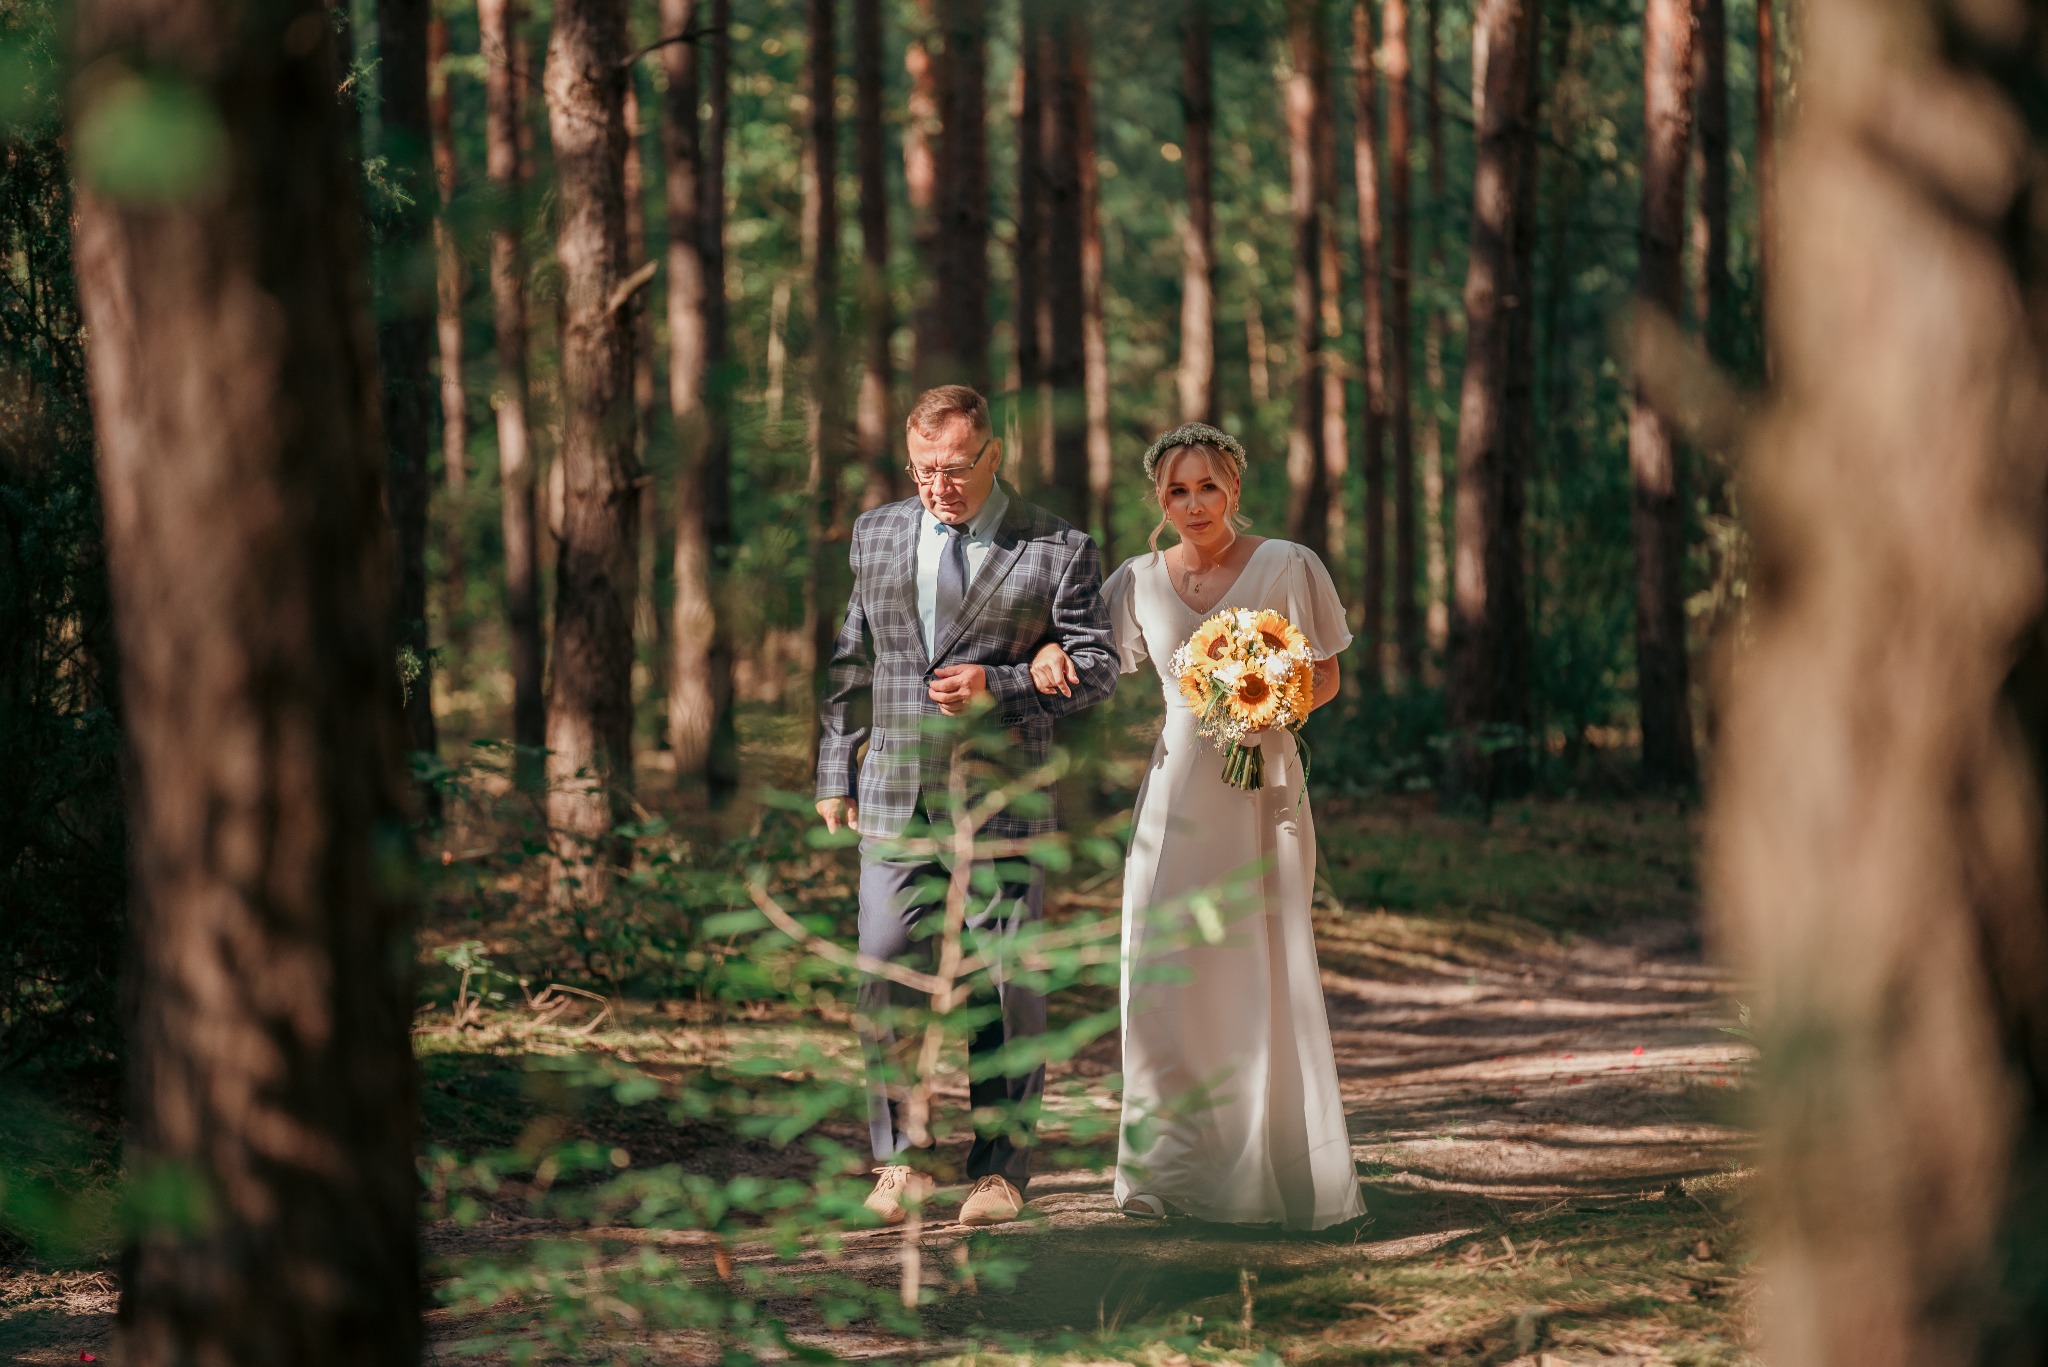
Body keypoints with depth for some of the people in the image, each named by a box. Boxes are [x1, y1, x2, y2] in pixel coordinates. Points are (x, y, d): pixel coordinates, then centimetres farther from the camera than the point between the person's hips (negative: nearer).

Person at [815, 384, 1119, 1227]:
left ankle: (1001, 1170, 11)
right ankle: (899, 1163, 8)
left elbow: (1095, 669, -2)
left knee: (1005, 985, 1)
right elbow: (852, 664, 17)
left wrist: (997, 685, -16)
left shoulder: (1057, 550, 0)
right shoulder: (876, 535, 11)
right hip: (894, 798, 3)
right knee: (885, 975, -4)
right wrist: (836, 775, 13)